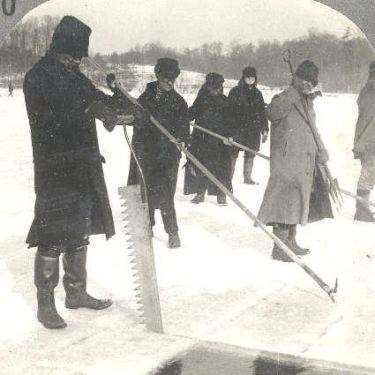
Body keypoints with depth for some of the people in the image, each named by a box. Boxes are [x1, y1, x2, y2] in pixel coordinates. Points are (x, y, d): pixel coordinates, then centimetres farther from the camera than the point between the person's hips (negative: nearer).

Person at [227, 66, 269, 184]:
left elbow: (262, 112, 18)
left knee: (250, 154, 7)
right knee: (233, 153, -3)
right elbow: (229, 110, -1)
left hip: (254, 129, 4)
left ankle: (247, 177, 17)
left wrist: (265, 130, 14)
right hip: (237, 128, -4)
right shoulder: (235, 91, 1)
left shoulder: (257, 93, 13)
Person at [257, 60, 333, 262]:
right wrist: (295, 91, -31)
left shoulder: (308, 102, 18)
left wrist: (321, 150, 15)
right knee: (284, 201, -9)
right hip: (286, 162, -9)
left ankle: (290, 241, 30)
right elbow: (273, 112, -34)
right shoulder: (284, 99, -10)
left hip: (305, 163, 9)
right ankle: (279, 248, -3)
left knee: (296, 202, 17)